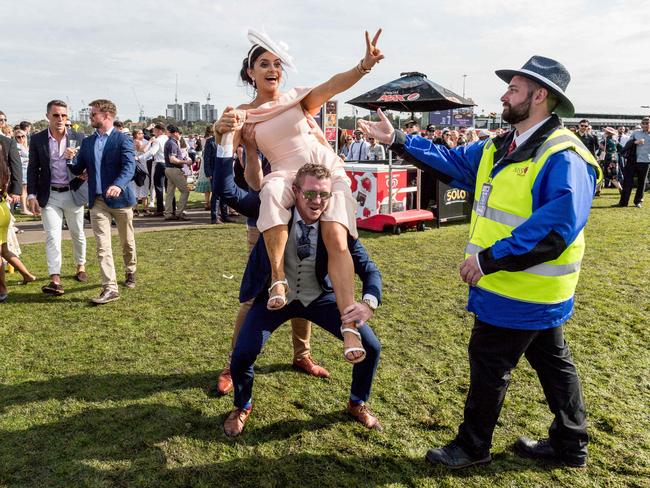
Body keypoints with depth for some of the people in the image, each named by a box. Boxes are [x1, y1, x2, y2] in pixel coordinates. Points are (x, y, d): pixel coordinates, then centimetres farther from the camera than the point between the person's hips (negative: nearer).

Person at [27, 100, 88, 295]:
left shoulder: (78, 138, 0)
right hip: (49, 195, 0)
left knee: (77, 234, 15)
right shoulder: (37, 139, 1)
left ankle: (80, 266, 36)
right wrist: (32, 195, -3)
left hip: (73, 193, 1)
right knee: (52, 236, -7)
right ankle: (55, 280, -11)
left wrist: (73, 158, -21)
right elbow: (33, 168, 4)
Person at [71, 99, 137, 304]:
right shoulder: (87, 142, 11)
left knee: (127, 242, 13)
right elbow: (78, 168, 13)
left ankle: (130, 272, 38)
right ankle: (110, 288, -6)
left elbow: (129, 167, -20)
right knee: (103, 245, -6)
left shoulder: (123, 139, -7)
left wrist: (118, 185, -38)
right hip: (97, 201, 4)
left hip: (120, 198, -4)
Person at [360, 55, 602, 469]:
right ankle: (570, 445, 37)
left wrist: (489, 258, -30)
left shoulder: (564, 157, -21)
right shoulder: (499, 149, 8)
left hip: (524, 291, -9)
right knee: (552, 361, 19)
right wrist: (397, 140, 6)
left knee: (489, 364, 4)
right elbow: (452, 161, 12)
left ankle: (473, 446, 25)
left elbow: (556, 228, -30)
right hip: (530, 289, 9)